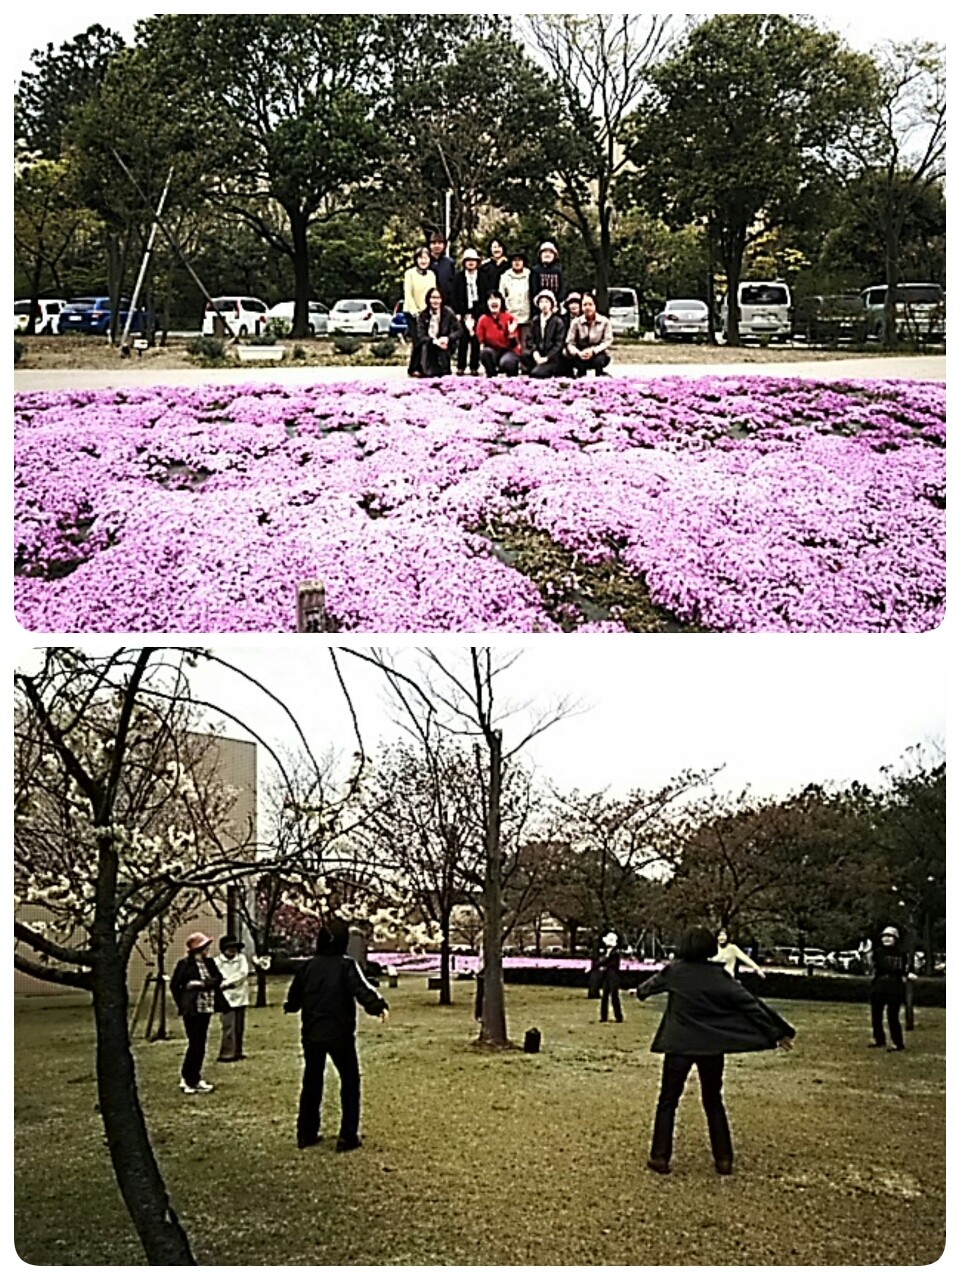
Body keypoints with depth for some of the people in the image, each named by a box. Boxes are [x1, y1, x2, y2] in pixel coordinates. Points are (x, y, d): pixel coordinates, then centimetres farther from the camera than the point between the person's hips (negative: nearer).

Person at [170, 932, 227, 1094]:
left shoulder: (209, 962, 8)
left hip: (206, 1008, 7)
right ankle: (193, 1081, 2)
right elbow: (174, 985, -4)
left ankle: (187, 1078, 21)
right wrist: (183, 1004, -2)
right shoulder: (184, 963, -9)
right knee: (196, 1044, -6)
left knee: (198, 1044, 11)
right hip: (192, 1010, -7)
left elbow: (218, 980, -1)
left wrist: (201, 984, -15)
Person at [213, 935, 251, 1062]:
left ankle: (237, 1052, 18)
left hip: (240, 997, 4)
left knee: (239, 1027, 8)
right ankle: (227, 1054, -6)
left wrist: (227, 982, -14)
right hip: (227, 997, -4)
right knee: (228, 1027, -11)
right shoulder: (217, 961, -2)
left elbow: (243, 973, -7)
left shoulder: (241, 958, 7)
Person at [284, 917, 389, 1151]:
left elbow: (294, 998, 13)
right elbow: (362, 990, -26)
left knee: (311, 1081, 17)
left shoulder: (308, 966, 3)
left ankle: (306, 1134, 21)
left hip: (311, 1035, 4)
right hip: (339, 1035, -4)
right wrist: (378, 1006, -33)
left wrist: (289, 1007, 33)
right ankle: (348, 1137, 3)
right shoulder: (346, 965, -10)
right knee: (350, 1082, 7)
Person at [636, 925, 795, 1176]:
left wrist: (639, 991, 43)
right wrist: (777, 1032, -3)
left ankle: (660, 1157, 7)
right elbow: (749, 1003, -6)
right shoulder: (719, 975, -4)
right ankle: (724, 1159, 15)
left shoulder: (674, 971, -3)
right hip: (712, 1046, 1)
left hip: (679, 1045, -1)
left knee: (668, 1101, 10)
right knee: (713, 1102, 16)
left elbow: (650, 985, 19)